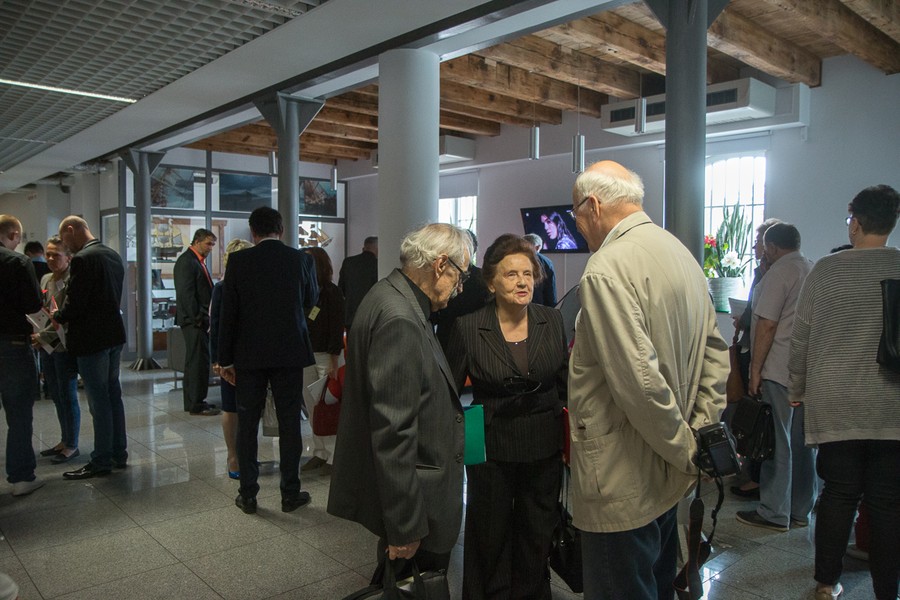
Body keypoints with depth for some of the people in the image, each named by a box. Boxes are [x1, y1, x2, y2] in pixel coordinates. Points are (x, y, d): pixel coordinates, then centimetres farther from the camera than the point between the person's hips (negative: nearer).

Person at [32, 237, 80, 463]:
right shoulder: (45, 279, 11)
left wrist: (42, 336, -18)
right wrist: (39, 337, 3)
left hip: (64, 346, -8)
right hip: (48, 346, 8)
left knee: (68, 396, 1)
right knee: (57, 396, 15)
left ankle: (72, 446, 12)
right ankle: (64, 441, 27)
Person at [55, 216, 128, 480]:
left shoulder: (83, 259, -17)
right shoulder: (113, 255, 9)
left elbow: (75, 303, -20)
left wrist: (58, 317, 1)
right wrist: (66, 314, 16)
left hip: (91, 339, -9)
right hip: (114, 334, 9)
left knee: (99, 400, -1)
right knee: (113, 395, 15)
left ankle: (101, 461, 9)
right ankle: (118, 453, 23)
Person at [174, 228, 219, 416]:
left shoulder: (197, 261, 19)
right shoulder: (187, 261, -12)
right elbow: (186, 293, -19)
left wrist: (204, 318, 13)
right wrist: (197, 319, -18)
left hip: (199, 320, 10)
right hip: (194, 321, -10)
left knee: (195, 362, 14)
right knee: (199, 361, -7)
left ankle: (193, 402, 23)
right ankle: (196, 404, -1)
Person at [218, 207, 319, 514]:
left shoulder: (238, 261, -5)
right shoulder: (301, 259, -4)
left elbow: (228, 313, -4)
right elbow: (311, 301, 11)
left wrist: (225, 359, 3)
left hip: (249, 354, 0)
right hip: (289, 353, 0)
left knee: (247, 423, 11)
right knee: (289, 422, 9)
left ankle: (248, 494, 19)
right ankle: (290, 493, 16)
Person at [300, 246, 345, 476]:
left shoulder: (332, 293, -9)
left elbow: (336, 329, -12)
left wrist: (333, 363, -15)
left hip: (326, 356, -6)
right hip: (305, 355, 6)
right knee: (312, 407, 11)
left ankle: (333, 457, 6)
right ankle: (319, 453, 22)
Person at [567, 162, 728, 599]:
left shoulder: (606, 270, -22)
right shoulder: (682, 254, 8)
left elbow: (638, 381, -27)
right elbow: (715, 349, 12)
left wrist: (686, 451, -13)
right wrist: (702, 431, 9)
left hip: (622, 486, -9)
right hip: (666, 478, 9)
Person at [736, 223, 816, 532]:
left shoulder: (779, 272, -11)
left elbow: (767, 325, -16)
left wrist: (755, 371, -12)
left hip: (779, 371, -8)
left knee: (777, 443, -1)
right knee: (802, 443, 13)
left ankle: (774, 513, 7)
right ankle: (800, 510, 23)